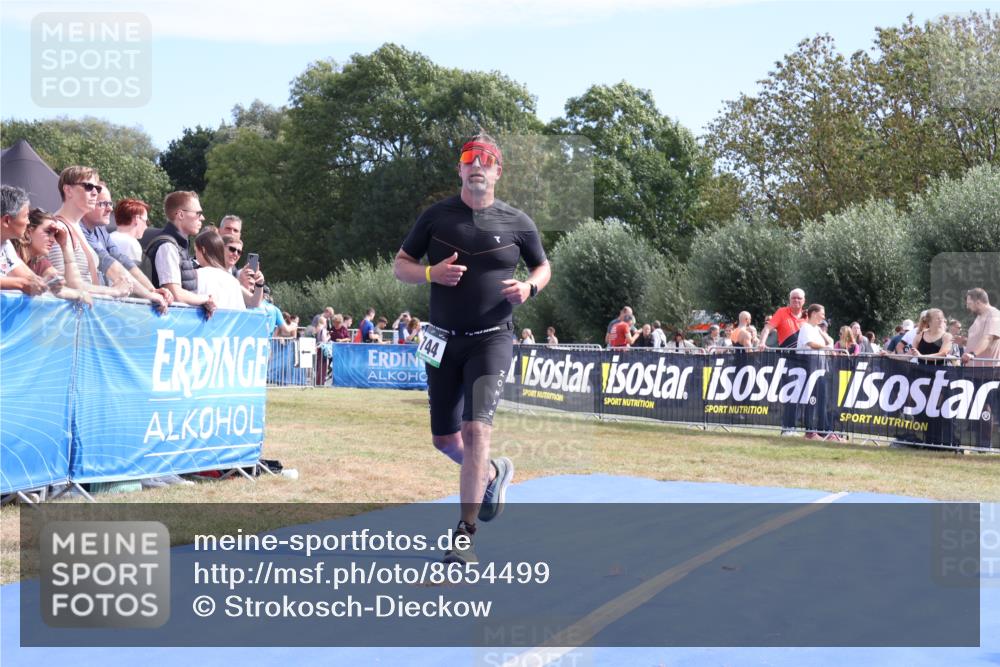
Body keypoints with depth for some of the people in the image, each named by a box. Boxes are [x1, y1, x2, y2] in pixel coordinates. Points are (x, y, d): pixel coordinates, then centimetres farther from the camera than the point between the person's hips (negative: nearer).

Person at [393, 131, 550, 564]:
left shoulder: (517, 222, 1)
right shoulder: (436, 216, 3)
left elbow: (544, 266, 14)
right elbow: (401, 265, 8)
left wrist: (529, 287, -9)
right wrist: (431, 273, -14)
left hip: (492, 340, -3)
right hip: (444, 341, 3)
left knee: (476, 429, -17)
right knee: (444, 438, 9)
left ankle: (464, 536, -12)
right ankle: (494, 473, 41)